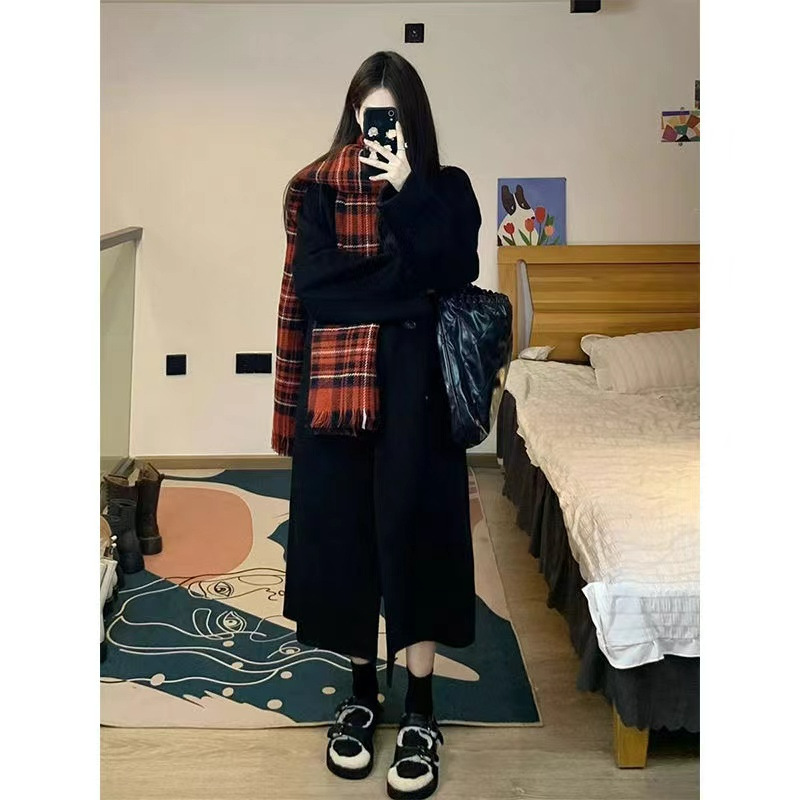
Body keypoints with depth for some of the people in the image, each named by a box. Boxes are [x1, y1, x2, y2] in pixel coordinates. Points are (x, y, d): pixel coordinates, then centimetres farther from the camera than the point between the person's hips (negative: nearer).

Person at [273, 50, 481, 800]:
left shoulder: (445, 187, 6)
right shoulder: (315, 188, 5)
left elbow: (454, 273, -11)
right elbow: (311, 282, -8)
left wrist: (407, 189, -14)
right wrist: (405, 277, -9)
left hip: (414, 383, -1)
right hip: (335, 382, 1)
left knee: (413, 531, -1)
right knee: (343, 534, 7)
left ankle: (420, 714, 12)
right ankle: (362, 693, 26)